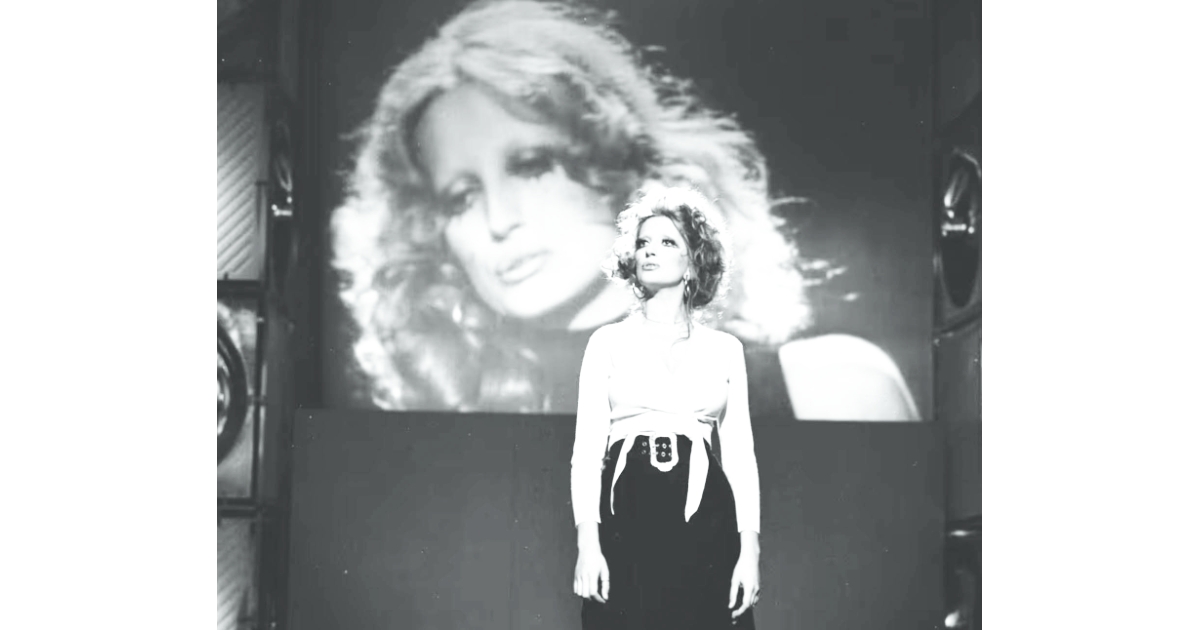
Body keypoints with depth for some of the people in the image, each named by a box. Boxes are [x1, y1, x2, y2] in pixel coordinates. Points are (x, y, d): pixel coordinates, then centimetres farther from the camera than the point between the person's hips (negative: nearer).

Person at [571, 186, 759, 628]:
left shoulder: (724, 348, 10)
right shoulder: (608, 342, 7)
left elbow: (740, 451, 8)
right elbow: (587, 445, 2)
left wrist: (749, 548, -1)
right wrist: (587, 541, -9)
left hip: (704, 524, 1)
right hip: (626, 518, -1)